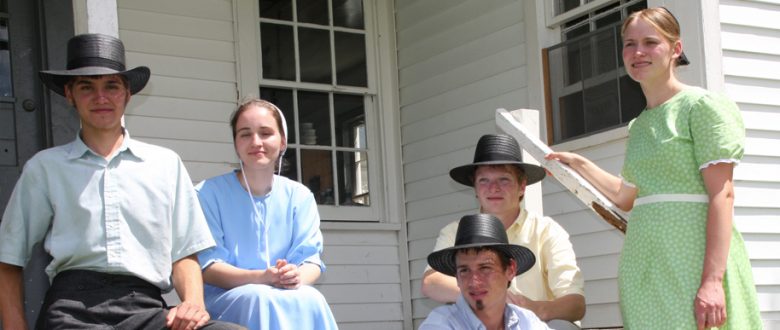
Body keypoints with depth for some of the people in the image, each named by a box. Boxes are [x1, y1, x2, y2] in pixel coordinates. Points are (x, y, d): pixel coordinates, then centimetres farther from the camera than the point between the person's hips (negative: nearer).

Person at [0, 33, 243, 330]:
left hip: (145, 306, 1)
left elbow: (183, 253, 17)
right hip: (73, 303, -1)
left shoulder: (166, 164, 18)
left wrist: (193, 302, -3)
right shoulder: (45, 167, 14)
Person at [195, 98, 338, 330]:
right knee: (263, 300, -38)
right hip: (224, 298, -3)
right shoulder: (209, 194, -2)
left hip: (288, 294, 3)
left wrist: (298, 276, -25)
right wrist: (260, 278, -26)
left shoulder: (299, 196, 9)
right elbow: (206, 266, -8)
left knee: (309, 300, -33)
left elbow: (310, 258, 2)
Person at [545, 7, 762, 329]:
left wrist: (713, 280, -21)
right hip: (644, 263, 7)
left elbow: (722, 194, -11)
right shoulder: (638, 126, 18)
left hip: (692, 255, -7)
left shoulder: (701, 105, -3)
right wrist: (580, 165, 25)